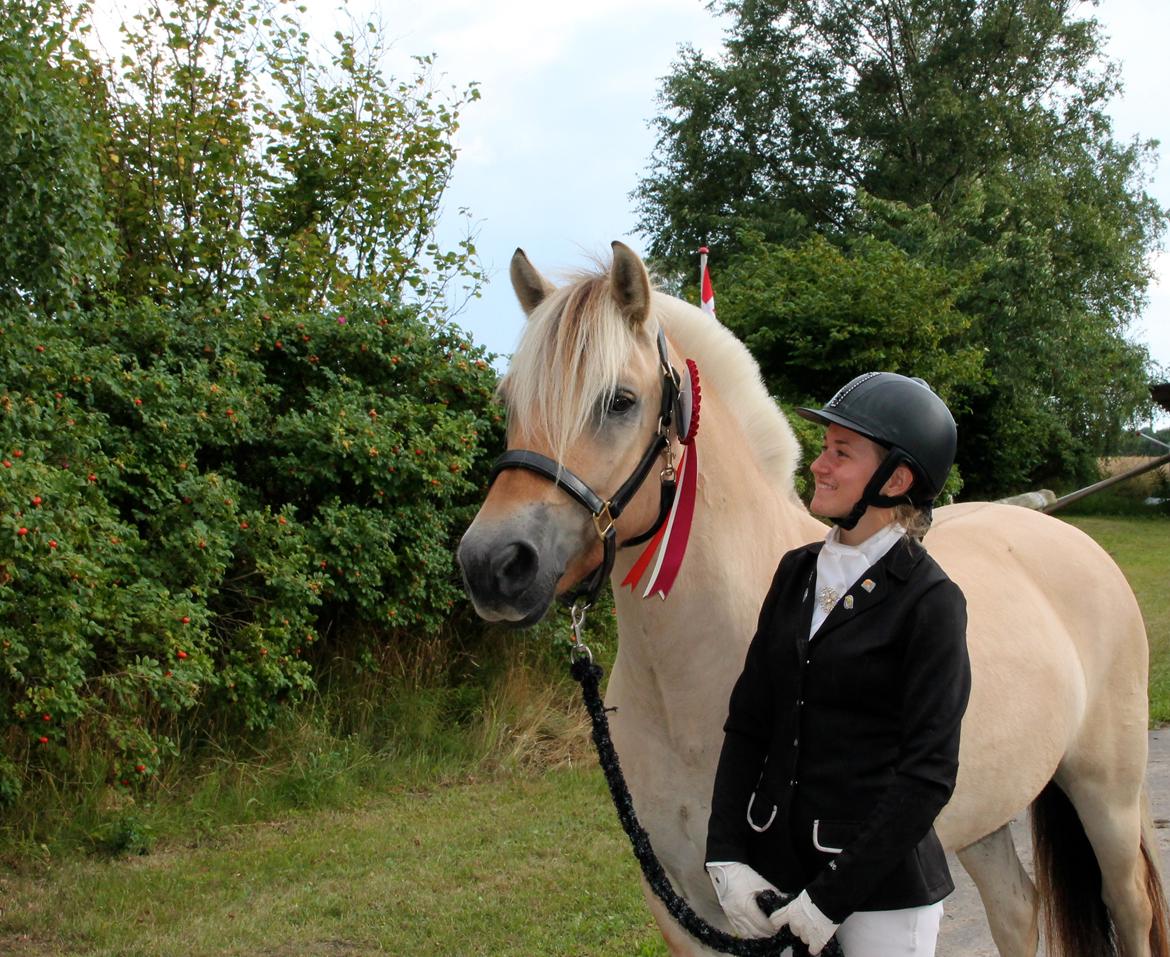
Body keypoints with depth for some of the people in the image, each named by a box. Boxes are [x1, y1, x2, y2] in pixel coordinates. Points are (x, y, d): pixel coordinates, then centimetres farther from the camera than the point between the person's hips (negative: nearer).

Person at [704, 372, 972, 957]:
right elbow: (747, 722, 6)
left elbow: (927, 776, -14)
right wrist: (725, 855, -5)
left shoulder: (929, 602, -12)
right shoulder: (797, 572, 5)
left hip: (882, 887, -5)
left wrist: (830, 897, -17)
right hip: (774, 866, 5)